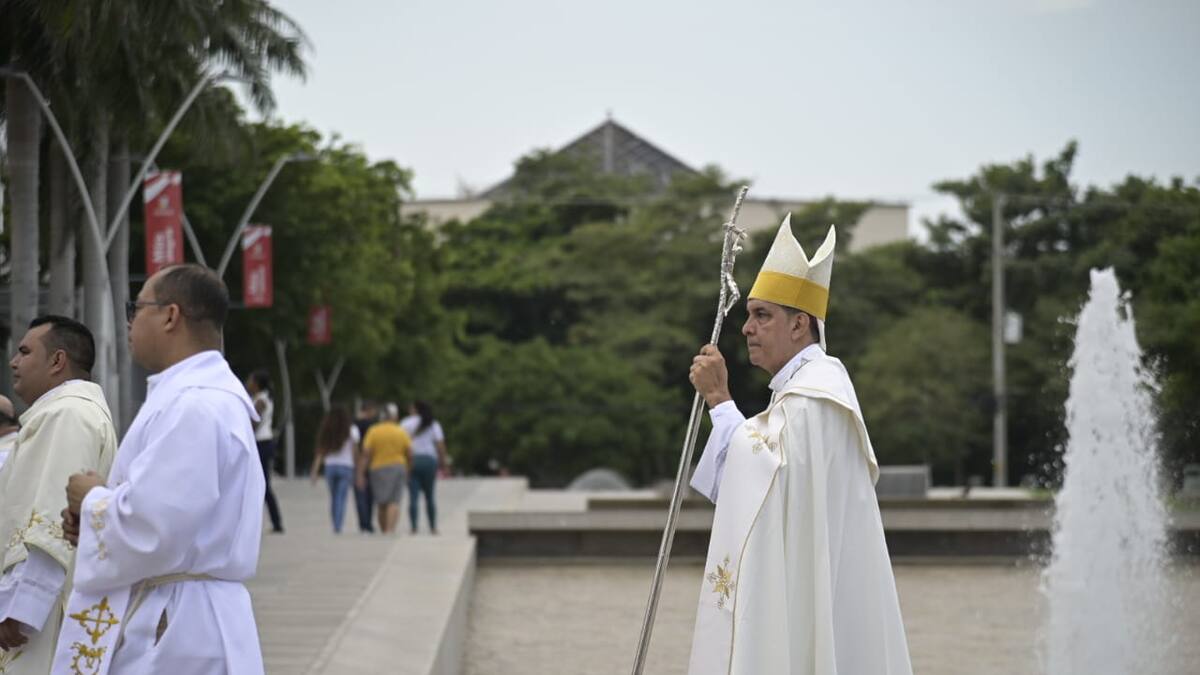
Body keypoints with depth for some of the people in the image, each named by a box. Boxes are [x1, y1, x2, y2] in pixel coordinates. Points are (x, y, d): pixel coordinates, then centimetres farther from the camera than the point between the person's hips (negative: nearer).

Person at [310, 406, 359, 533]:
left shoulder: (326, 432, 5)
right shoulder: (351, 430, -1)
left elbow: (320, 452, 2)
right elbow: (355, 451, -4)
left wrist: (315, 471, 1)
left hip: (330, 467, 2)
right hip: (346, 466, -2)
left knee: (333, 498, 14)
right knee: (341, 498, -3)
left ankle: (335, 526, 16)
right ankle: (338, 526, -13)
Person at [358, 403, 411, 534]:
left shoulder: (373, 431, -2)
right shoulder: (402, 432, -1)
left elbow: (366, 453, -8)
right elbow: (410, 454, -4)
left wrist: (361, 474, -7)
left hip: (378, 469, 1)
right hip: (397, 467, -1)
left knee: (382, 503, 13)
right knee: (394, 502, -6)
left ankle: (383, 530, 19)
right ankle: (390, 529, -23)